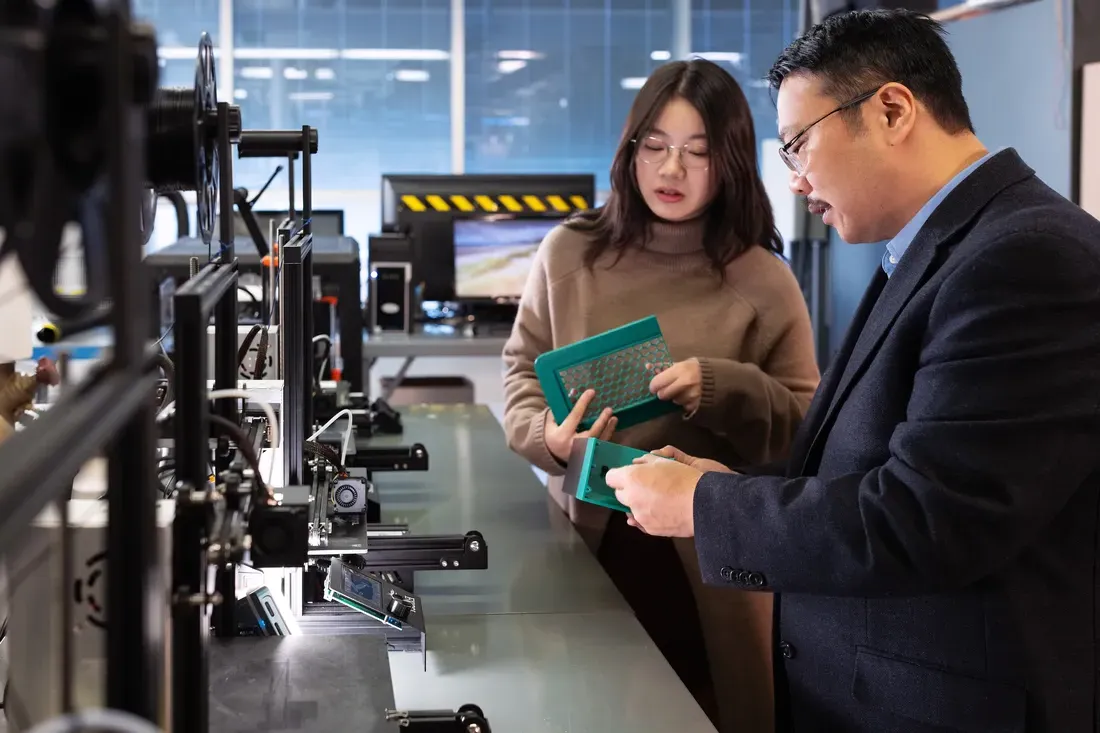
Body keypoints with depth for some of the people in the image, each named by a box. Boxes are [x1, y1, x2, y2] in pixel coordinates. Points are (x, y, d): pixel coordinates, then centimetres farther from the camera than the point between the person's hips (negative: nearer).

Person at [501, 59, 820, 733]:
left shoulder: (763, 280, -4)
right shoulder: (569, 254, 1)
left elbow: (805, 425, -2)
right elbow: (523, 371, 9)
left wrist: (719, 391, -19)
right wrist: (550, 436, -12)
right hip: (589, 537, 2)